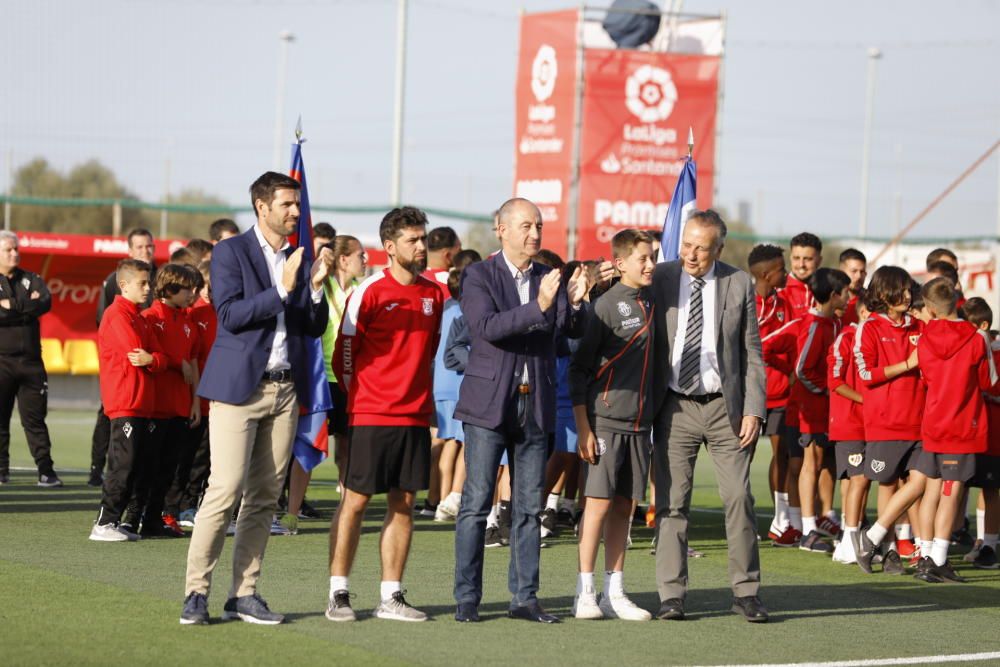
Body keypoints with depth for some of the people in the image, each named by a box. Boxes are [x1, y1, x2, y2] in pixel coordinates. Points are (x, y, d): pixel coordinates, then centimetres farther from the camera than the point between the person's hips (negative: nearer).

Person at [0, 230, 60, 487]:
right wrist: (27, 308, -10)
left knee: (35, 417, 5)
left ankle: (45, 471, 4)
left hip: (30, 360, 3)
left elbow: (46, 302, -7)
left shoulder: (31, 280, 12)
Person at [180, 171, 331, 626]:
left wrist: (315, 286, -5)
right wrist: (282, 288, -19)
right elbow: (230, 315, -13)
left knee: (265, 496, 5)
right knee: (225, 491, -11)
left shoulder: (300, 258, 13)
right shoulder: (231, 252, -2)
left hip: (285, 389, 6)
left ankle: (244, 594, 10)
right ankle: (196, 592, -5)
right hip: (239, 386, -6)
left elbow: (315, 328, 12)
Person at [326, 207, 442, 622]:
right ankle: (338, 594, 4)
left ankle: (391, 597, 10)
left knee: (403, 503, 5)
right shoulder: (370, 292, -8)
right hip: (371, 416, -5)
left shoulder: (433, 294, 9)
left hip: (416, 416, 5)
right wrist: (361, 396, 2)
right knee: (355, 501, -1)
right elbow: (344, 352, -2)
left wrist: (417, 393, 14)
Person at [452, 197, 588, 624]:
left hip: (535, 407, 4)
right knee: (476, 504, -3)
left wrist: (574, 304, -18)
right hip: (489, 405, -4)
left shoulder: (548, 279, 10)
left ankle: (524, 597, 13)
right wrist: (538, 307, -30)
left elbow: (574, 332, 3)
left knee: (529, 507, 7)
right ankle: (466, 599, 2)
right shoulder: (478, 276, -4)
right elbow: (487, 327, -19)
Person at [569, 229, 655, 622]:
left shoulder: (653, 303, 10)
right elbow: (579, 368, -7)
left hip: (639, 424, 6)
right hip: (605, 421, -6)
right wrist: (583, 427, -11)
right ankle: (585, 594, 0)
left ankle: (614, 593, 12)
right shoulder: (607, 305, -8)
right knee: (599, 503, -5)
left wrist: (654, 419, 13)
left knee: (624, 507, 8)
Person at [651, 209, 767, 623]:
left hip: (725, 407, 0)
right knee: (671, 501, 0)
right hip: (675, 407, 0)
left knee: (739, 497, -1)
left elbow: (752, 354, 4)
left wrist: (753, 410, -3)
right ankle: (671, 595, 5)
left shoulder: (739, 285, 3)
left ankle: (745, 592, 8)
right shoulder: (660, 279, 1)